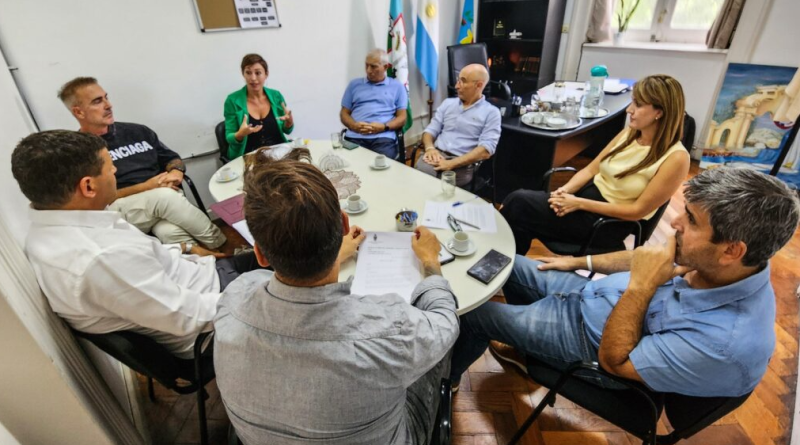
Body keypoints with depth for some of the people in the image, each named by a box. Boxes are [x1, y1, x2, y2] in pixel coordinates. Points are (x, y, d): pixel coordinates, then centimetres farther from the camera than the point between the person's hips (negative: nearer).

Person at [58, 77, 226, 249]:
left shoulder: (136, 131, 16)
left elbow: (171, 158, 22)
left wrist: (176, 171, -3)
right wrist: (145, 187, -16)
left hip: (164, 201, 4)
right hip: (119, 213, -4)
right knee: (164, 196, -34)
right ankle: (221, 246, -18)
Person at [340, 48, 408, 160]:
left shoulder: (397, 87, 17)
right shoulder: (354, 84, 22)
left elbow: (402, 117, 11)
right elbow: (344, 113, 19)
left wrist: (384, 127, -9)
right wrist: (354, 125, -4)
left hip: (383, 138, -1)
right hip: (354, 137, 1)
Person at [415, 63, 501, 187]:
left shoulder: (491, 112, 3)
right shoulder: (448, 103, 18)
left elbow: (485, 151, -8)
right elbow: (430, 130, 15)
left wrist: (451, 164, -19)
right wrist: (430, 148, -10)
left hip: (461, 164, -4)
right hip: (437, 155, 4)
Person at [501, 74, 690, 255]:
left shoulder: (676, 158, -14)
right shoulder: (629, 133, 6)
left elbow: (637, 211, -15)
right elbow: (591, 169, 7)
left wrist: (579, 204, -20)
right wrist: (565, 190, -14)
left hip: (608, 222, -6)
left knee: (519, 203, -22)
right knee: (518, 199, -18)